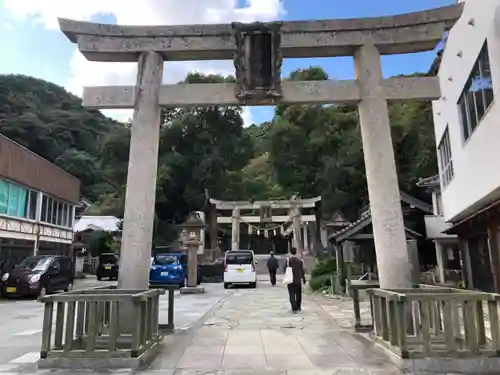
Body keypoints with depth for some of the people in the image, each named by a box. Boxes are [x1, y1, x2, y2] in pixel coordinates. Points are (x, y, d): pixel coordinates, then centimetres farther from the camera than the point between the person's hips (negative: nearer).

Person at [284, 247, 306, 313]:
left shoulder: (288, 260, -9)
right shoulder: (300, 261, -5)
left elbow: (285, 270, -4)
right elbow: (302, 271, 0)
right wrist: (303, 279, 12)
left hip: (290, 280, -2)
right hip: (298, 280, 2)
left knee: (292, 295, 2)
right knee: (298, 294, 17)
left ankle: (294, 308, -7)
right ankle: (298, 307, 27)